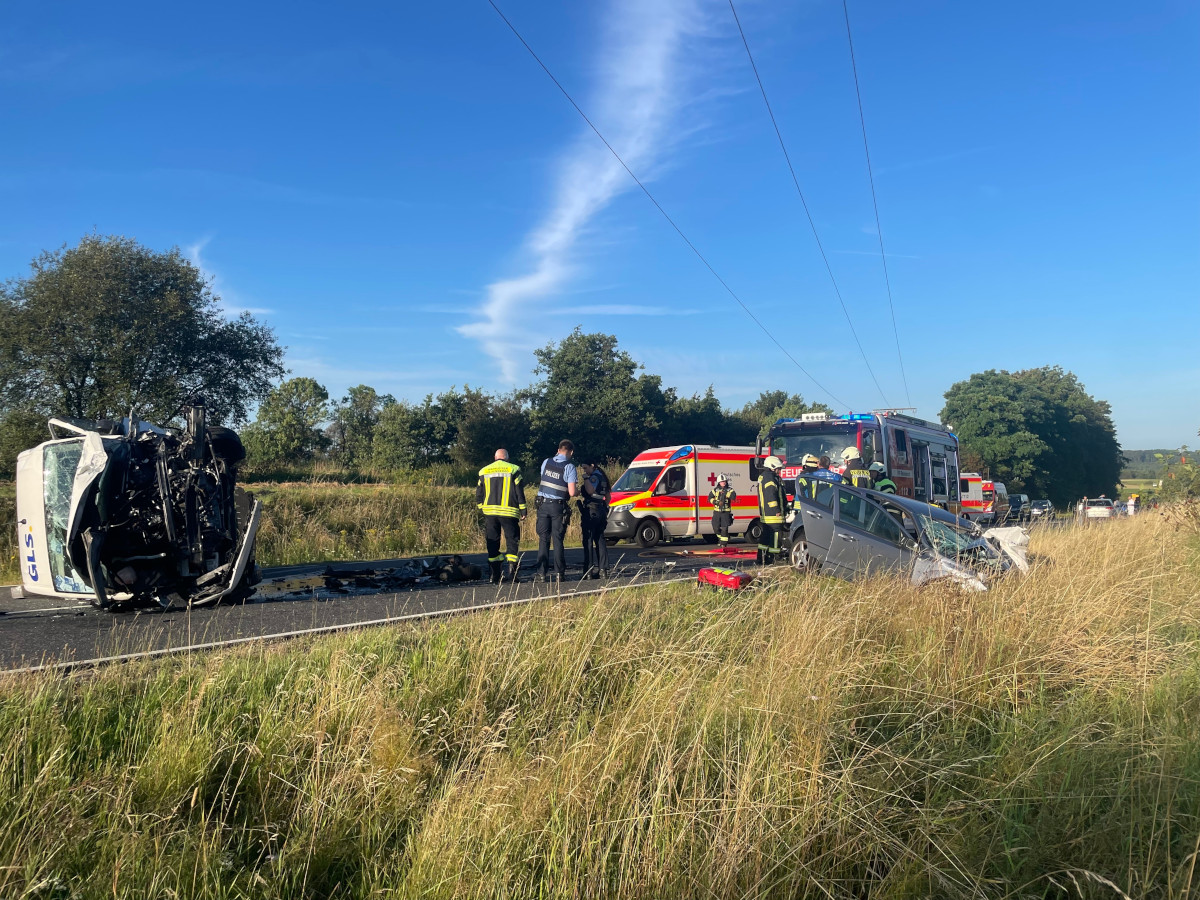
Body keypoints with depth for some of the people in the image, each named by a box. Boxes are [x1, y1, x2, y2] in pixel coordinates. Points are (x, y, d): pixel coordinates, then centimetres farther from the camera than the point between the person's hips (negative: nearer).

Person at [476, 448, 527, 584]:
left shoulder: (484, 472, 11)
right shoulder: (513, 470, 0)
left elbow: (478, 494, 14)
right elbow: (520, 492, -3)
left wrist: (481, 509, 23)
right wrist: (523, 510, 2)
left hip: (489, 512, 3)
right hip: (509, 512, -3)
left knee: (493, 544, 7)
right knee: (512, 541, 5)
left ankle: (496, 575, 7)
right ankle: (512, 570, -8)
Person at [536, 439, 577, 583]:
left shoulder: (546, 462, 5)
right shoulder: (569, 467, -8)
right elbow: (572, 492, -13)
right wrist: (578, 491, 8)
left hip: (543, 504, 3)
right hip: (558, 506, -3)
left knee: (543, 539, 7)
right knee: (558, 540, 5)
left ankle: (542, 573, 5)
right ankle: (559, 573, 5)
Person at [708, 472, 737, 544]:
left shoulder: (729, 489, 1)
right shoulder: (715, 490, 9)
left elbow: (733, 497, -16)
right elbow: (710, 498, 9)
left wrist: (726, 493, -27)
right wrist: (716, 502, -7)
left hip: (726, 512, -3)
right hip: (717, 511, 3)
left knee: (724, 528, -8)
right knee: (716, 528, 8)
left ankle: (723, 542, 0)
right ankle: (720, 537, 33)